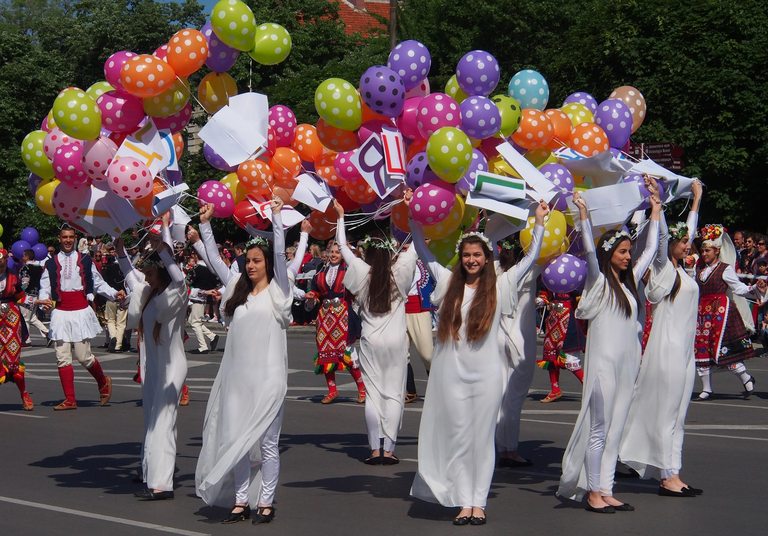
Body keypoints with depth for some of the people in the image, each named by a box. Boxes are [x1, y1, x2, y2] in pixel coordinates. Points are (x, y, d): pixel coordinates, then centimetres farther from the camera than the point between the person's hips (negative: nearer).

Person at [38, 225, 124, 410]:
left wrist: (114, 294, -6)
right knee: (63, 358, 0)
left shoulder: (85, 261, 8)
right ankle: (70, 400, 6)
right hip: (60, 314, 2)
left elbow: (98, 283, 9)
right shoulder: (51, 264, 9)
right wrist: (44, 300, -16)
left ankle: (103, 382, 24)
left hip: (81, 312, -2)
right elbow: (45, 288, 5)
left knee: (84, 356, -4)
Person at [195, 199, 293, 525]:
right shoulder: (237, 289, 14)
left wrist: (276, 216, -15)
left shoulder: (277, 291, 1)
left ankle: (265, 502, 7)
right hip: (237, 376, 5)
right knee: (236, 440, 5)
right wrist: (205, 224, 14)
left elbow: (280, 254, -11)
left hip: (267, 376, -5)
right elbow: (214, 259, 17)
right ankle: (241, 501, 12)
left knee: (266, 442, 0)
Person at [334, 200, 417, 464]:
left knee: (373, 394, 4)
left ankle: (375, 450, 2)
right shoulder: (399, 273, -3)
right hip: (396, 342, 0)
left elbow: (342, 246, 6)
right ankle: (389, 450, 1)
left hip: (370, 343, 0)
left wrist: (340, 217, 15)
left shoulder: (362, 274, -4)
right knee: (394, 395, 3)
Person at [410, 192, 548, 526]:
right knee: (457, 437, 3)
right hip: (451, 372, 1)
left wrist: (539, 223, 0)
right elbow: (423, 251, 12)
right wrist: (414, 216, 7)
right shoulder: (449, 282, 7)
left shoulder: (499, 286, 3)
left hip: (486, 373, -1)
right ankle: (464, 502, 8)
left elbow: (530, 258, 5)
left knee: (482, 438, 4)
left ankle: (479, 502, 10)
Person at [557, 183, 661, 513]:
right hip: (603, 362, -7)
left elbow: (651, 248, 19)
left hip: (627, 365, 7)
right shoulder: (599, 282, -4)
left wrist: (655, 207, 21)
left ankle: (606, 490, 11)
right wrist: (583, 213, -24)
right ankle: (592, 493, 1)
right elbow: (589, 250, -19)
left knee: (615, 430, 7)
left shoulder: (629, 281, 14)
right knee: (598, 429, -3)